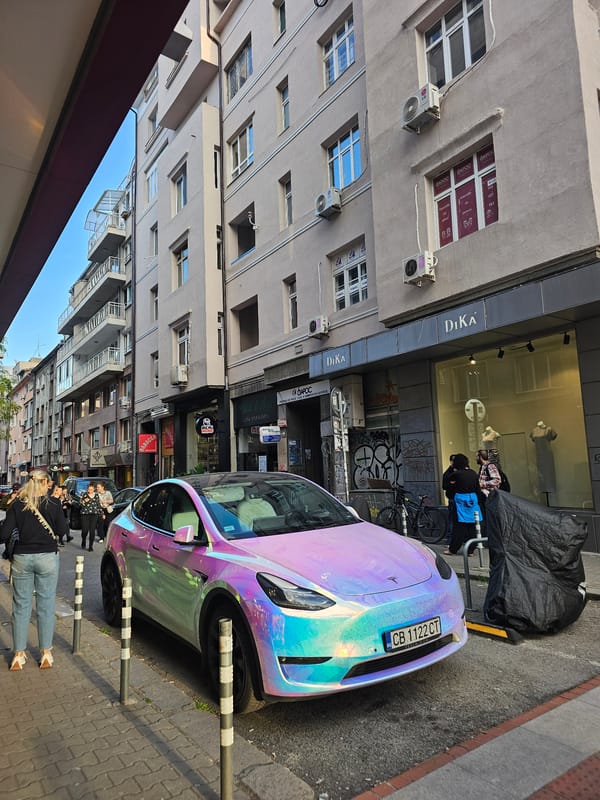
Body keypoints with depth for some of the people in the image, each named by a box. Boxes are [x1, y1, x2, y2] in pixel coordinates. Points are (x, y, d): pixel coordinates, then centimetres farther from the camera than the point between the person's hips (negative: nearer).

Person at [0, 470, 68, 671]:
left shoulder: (17, 504, -4)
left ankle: (19, 655, 20)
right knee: (46, 605, 8)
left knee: (21, 606, 12)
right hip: (47, 557, -1)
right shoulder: (52, 503, -9)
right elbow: (62, 530, -5)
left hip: (21, 558, 2)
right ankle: (46, 654, 16)